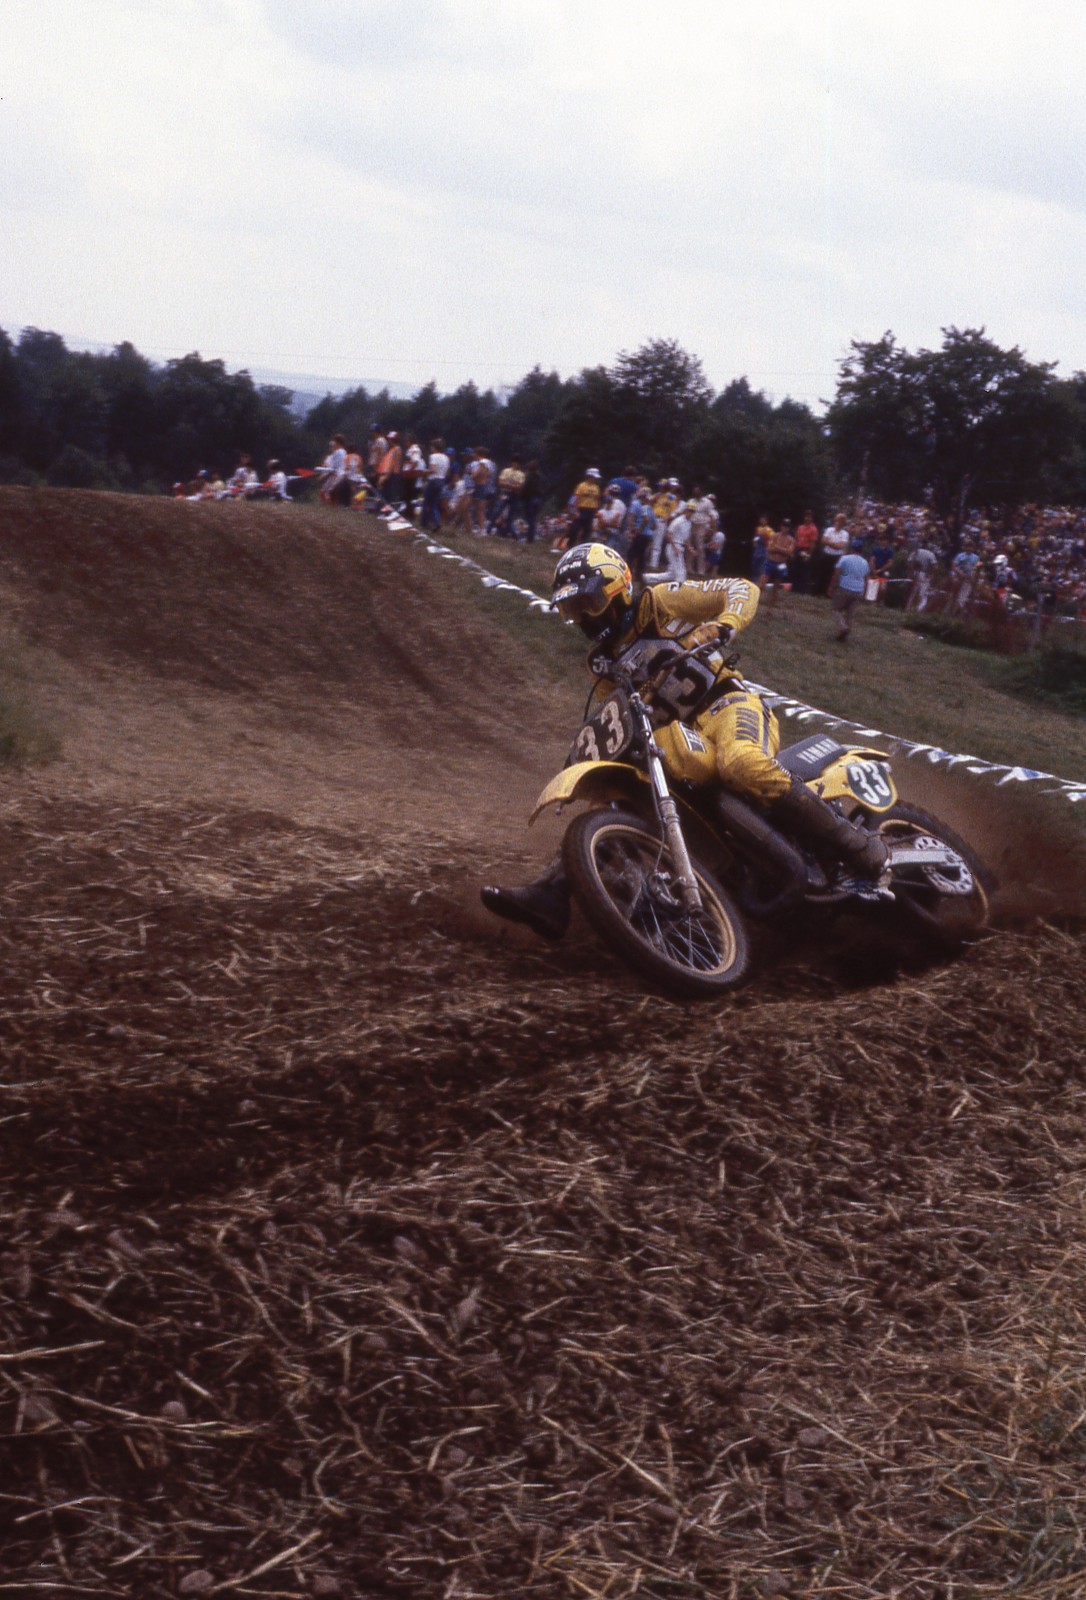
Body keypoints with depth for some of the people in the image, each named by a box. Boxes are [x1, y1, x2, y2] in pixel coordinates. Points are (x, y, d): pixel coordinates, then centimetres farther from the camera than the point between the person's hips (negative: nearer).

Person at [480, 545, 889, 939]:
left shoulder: (659, 602, 2)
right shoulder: (603, 661, 21)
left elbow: (743, 589, -3)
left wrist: (724, 626, -22)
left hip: (726, 704, -7)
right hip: (673, 733, 7)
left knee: (741, 764, -39)